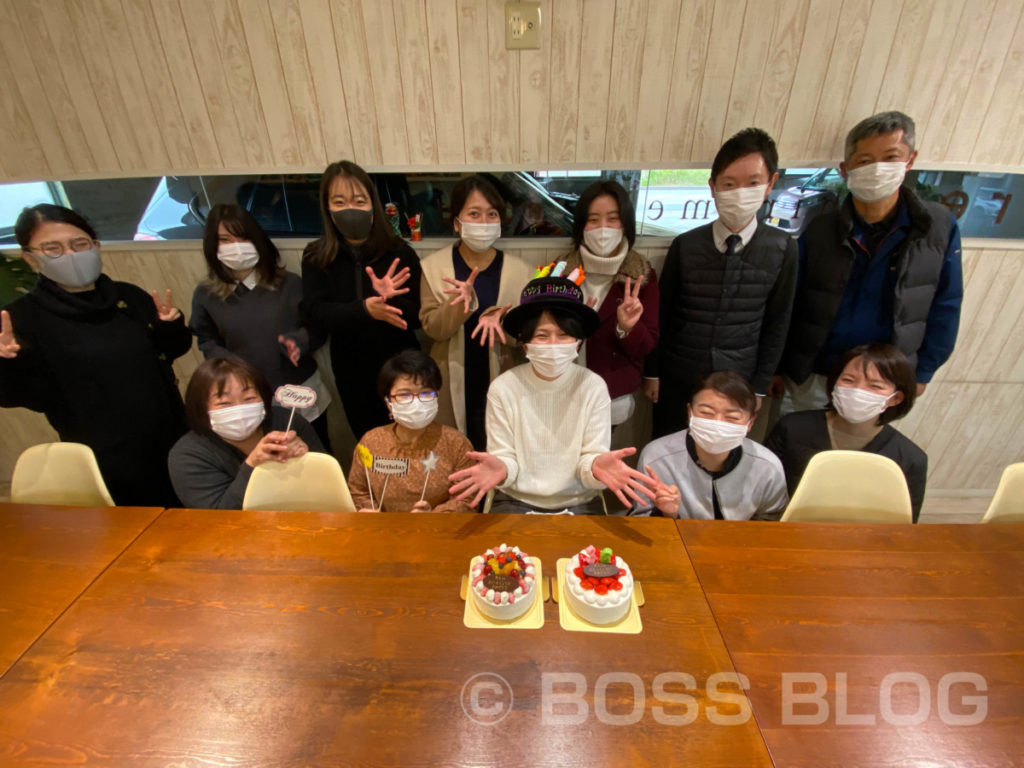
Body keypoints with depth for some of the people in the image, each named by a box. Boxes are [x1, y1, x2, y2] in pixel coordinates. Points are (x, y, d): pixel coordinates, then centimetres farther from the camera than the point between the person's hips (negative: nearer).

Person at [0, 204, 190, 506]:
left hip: (169, 438, 4)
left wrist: (171, 327, -8)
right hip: (104, 458, -3)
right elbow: (33, 398, -9)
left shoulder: (130, 297, 3)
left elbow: (168, 352, 11)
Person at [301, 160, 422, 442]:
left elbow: (417, 315, -10)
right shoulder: (315, 257, -4)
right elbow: (315, 316, -15)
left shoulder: (399, 252, -9)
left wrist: (389, 300, -31)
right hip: (351, 372, 2)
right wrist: (364, 309, -32)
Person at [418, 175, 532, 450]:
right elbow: (432, 328, -10)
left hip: (498, 382, 0)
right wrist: (462, 302, -29)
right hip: (451, 384, 0)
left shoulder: (518, 269, -3)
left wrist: (500, 320, -27)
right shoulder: (434, 265, -4)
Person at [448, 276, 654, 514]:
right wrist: (500, 469, -31)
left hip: (579, 501, 1)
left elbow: (591, 457, -9)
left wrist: (596, 466, -32)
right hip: (516, 500, 0)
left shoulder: (593, 387, -10)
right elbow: (505, 457, -8)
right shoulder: (502, 388, -11)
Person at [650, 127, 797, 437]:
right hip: (676, 380, 0)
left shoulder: (782, 249, -5)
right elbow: (661, 313, -2)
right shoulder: (685, 246, -8)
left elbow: (776, 325, 1)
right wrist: (653, 372, 1)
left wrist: (760, 386, 1)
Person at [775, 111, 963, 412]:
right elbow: (787, 306, -5)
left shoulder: (939, 227, -5)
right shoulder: (819, 232, -9)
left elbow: (945, 306, 3)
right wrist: (778, 370, -3)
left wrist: (923, 371, 4)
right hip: (810, 378, -1)